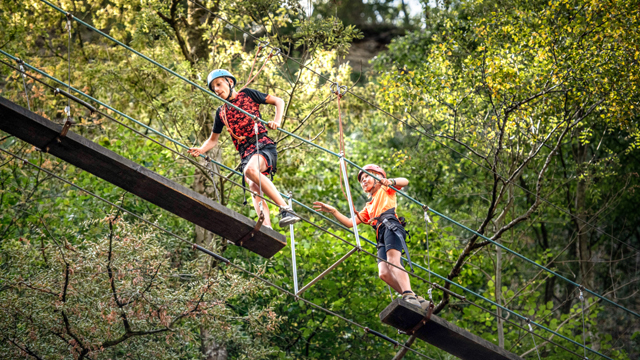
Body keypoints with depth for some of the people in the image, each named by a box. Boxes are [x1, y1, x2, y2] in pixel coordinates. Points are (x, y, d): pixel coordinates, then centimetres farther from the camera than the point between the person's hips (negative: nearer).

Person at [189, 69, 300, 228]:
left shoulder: (247, 94, 12)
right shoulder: (221, 112, 23)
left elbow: (278, 101, 13)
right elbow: (213, 140, 30)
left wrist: (277, 121, -5)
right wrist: (201, 150, 8)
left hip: (263, 145, -5)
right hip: (246, 154, 5)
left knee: (251, 170, -35)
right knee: (254, 188, -20)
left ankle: (285, 208, -35)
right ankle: (267, 227, -37)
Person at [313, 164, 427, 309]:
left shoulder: (386, 190, 23)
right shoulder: (368, 208, 38)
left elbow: (404, 181, 5)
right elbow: (350, 223, 29)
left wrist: (390, 182, -17)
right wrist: (333, 211, 18)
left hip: (391, 226, -6)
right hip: (381, 236, 6)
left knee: (393, 261, -31)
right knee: (383, 273, -18)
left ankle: (409, 296, -48)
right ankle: (417, 300, -23)